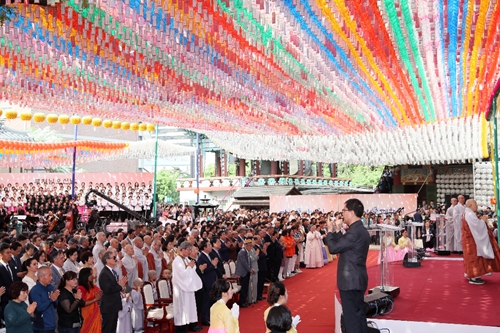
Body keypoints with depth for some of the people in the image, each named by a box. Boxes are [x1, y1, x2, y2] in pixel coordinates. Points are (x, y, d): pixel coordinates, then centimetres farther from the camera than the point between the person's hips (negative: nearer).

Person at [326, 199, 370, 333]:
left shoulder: (355, 232, -21)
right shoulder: (360, 230, 12)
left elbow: (333, 248, -18)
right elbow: (340, 246, 16)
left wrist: (330, 230, -5)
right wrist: (337, 231, 9)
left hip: (350, 280, -10)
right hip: (357, 279, 10)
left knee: (351, 316, -5)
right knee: (359, 314, 15)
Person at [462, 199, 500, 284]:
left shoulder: (467, 214, 14)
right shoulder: (470, 214, -21)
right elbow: (477, 226, -26)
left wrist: (480, 220, 7)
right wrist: (483, 220, -11)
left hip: (470, 239, 11)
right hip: (472, 240, -11)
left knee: (471, 257, 17)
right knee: (474, 257, -7)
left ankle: (470, 274, 23)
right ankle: (473, 277, -4)